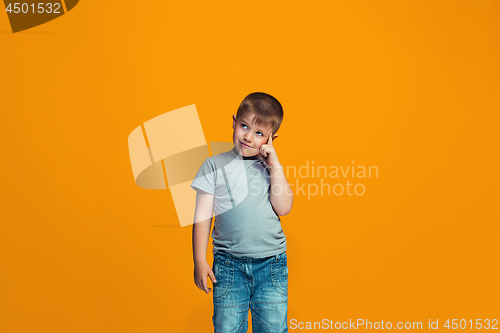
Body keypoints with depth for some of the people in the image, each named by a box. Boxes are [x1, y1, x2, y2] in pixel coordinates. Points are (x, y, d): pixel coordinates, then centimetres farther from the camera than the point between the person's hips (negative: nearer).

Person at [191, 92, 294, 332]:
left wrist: (275, 166, -5)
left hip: (271, 263, 2)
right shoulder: (215, 165, 2)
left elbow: (283, 208, -4)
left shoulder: (271, 168, 9)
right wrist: (200, 261, -2)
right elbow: (202, 217, 2)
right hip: (229, 264, -1)